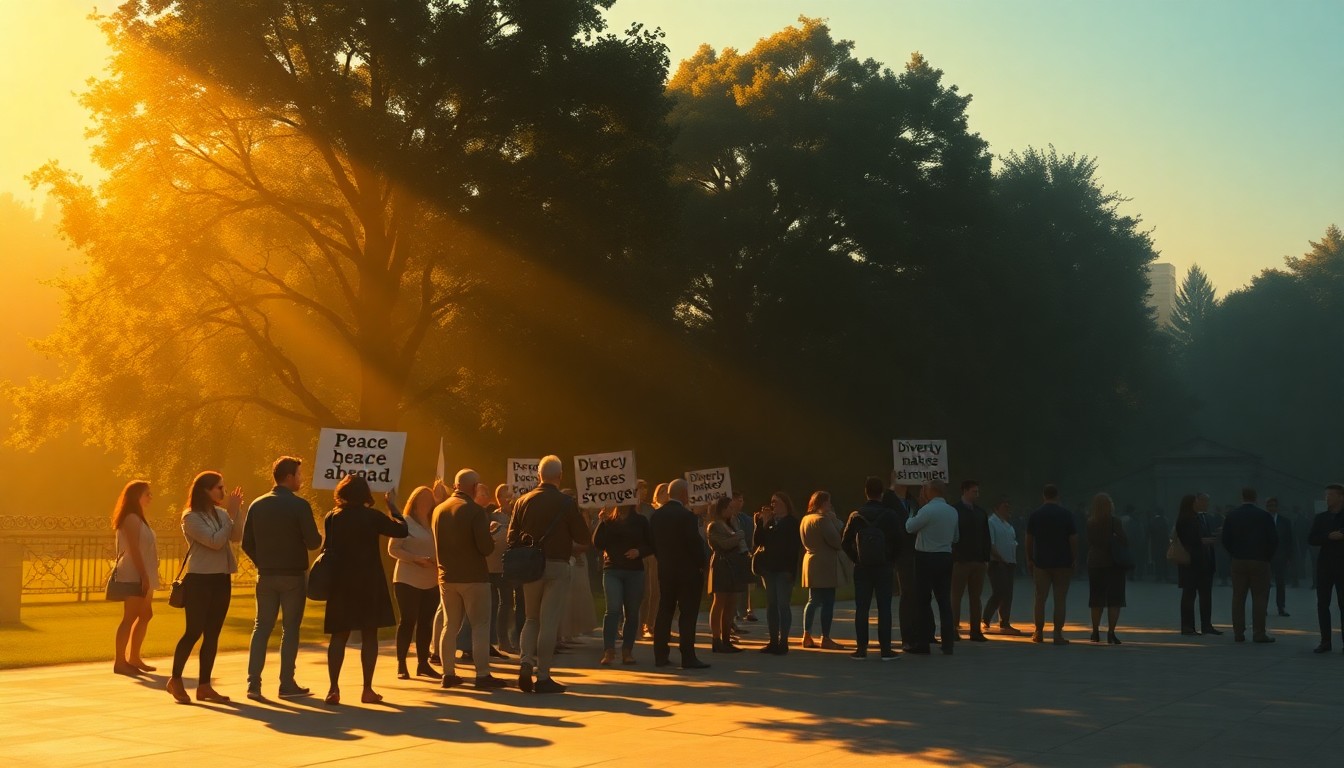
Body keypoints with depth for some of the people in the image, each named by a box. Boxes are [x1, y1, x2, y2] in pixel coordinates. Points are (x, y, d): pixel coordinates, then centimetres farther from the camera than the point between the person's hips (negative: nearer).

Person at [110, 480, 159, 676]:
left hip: (140, 575, 11)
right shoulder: (131, 518, -12)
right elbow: (134, 549, -19)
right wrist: (144, 576, -22)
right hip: (134, 575, -11)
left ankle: (134, 658, 20)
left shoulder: (137, 518, 19)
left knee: (145, 615, 14)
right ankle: (120, 661, -8)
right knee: (130, 617, -10)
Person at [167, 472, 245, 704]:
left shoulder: (220, 513, 9)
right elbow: (215, 541, -18)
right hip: (199, 580, -6)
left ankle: (204, 685, 11)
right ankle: (175, 680, 11)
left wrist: (236, 511, -11)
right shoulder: (191, 517, -10)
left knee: (212, 634, 6)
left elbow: (236, 536, -2)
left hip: (221, 579, 6)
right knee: (194, 632, -5)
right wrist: (231, 513, -15)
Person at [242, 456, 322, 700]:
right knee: (290, 629, 4)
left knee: (262, 627, 9)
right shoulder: (299, 505, -12)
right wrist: (318, 537, 7)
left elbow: (247, 544, 4)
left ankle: (253, 683, 4)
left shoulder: (257, 505, 3)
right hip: (293, 575, -4)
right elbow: (313, 542, -15)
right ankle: (287, 684, 5)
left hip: (266, 576, 4)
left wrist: (263, 563, 15)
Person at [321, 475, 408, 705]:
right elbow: (401, 530, -4)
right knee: (369, 635, 5)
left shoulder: (331, 518, 1)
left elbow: (326, 550, 4)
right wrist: (392, 506, 7)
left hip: (340, 583, 2)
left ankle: (333, 689, -1)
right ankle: (367, 689, 4)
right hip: (369, 582, -2)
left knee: (338, 635, 7)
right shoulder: (372, 516, -7)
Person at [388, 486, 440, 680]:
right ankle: (401, 665, -1)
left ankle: (423, 663, 13)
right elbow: (393, 549, -8)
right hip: (408, 580, -5)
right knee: (407, 621, -5)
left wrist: (439, 562, -7)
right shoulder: (405, 522, -3)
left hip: (431, 581, 5)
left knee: (426, 622, 6)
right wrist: (416, 559, -20)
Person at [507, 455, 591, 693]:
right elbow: (583, 539, -4)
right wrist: (570, 546, 17)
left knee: (532, 618, 17)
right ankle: (543, 677, 1)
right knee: (549, 622, 0)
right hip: (557, 566, -4)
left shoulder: (523, 501, 3)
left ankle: (526, 662, -3)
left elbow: (512, 537, 4)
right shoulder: (566, 502, -7)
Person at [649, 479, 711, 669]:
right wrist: (701, 564, -5)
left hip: (665, 570, 7)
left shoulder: (656, 515, 5)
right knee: (687, 615, -4)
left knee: (664, 612, 11)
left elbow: (653, 543, 8)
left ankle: (660, 655, 13)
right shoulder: (686, 515, -16)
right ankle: (688, 657, -6)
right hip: (688, 571, -6)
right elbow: (695, 543, -18)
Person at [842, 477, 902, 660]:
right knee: (884, 608, 3)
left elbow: (845, 542, -3)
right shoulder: (890, 516, -5)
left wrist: (856, 559, 7)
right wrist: (892, 561, 6)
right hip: (884, 567, -1)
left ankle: (861, 648, 4)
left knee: (861, 609, 5)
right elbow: (900, 540, -7)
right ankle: (885, 649, 1)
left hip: (862, 568, 1)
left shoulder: (856, 516, -2)